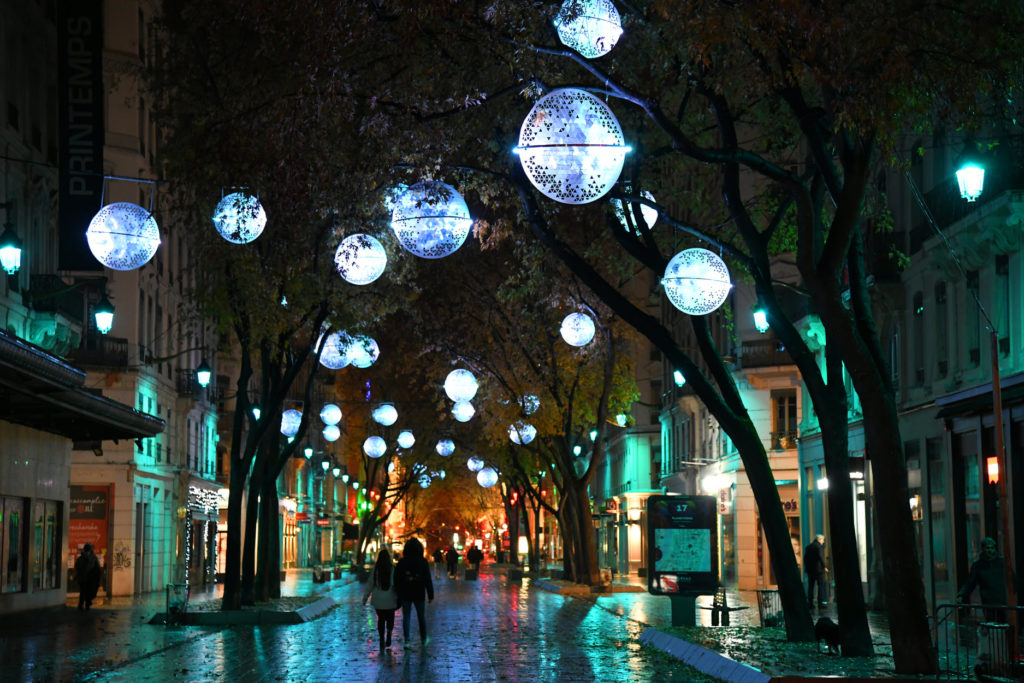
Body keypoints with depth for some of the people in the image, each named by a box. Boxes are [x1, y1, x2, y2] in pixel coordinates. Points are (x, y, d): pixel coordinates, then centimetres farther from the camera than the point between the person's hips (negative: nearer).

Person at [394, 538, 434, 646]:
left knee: (406, 616, 4)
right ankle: (423, 639, 23)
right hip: (419, 594, 0)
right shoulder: (423, 562, -6)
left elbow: (396, 580, -1)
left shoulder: (401, 562, -3)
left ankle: (406, 640, -3)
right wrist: (430, 595, -1)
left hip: (405, 595, 0)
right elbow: (428, 580, -6)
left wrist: (398, 594, 6)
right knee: (421, 616, 14)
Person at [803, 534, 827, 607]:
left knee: (810, 586, 8)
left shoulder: (808, 547, 14)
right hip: (818, 569, -7)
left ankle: (810, 602, 7)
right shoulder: (819, 546, -9)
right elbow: (820, 557, -19)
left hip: (810, 569, 7)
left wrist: (806, 567, 19)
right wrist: (824, 566, -15)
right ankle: (821, 602, -7)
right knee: (821, 585, -2)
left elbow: (805, 558, 15)